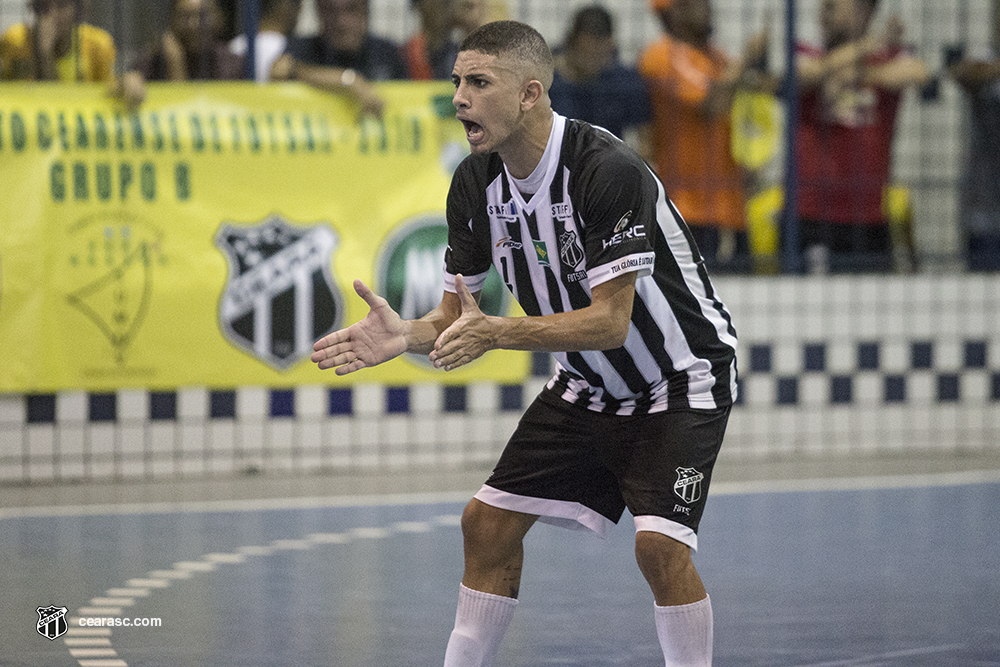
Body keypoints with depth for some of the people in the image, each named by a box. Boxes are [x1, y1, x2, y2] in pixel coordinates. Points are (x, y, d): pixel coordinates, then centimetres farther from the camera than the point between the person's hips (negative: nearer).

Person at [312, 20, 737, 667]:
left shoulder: (609, 170, -30)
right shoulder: (476, 183, -7)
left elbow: (610, 321, -30)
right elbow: (457, 318, -1)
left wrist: (497, 333, -40)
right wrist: (405, 335, -23)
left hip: (681, 375, -7)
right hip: (589, 383, 7)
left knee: (660, 544, -23)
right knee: (489, 521, 2)